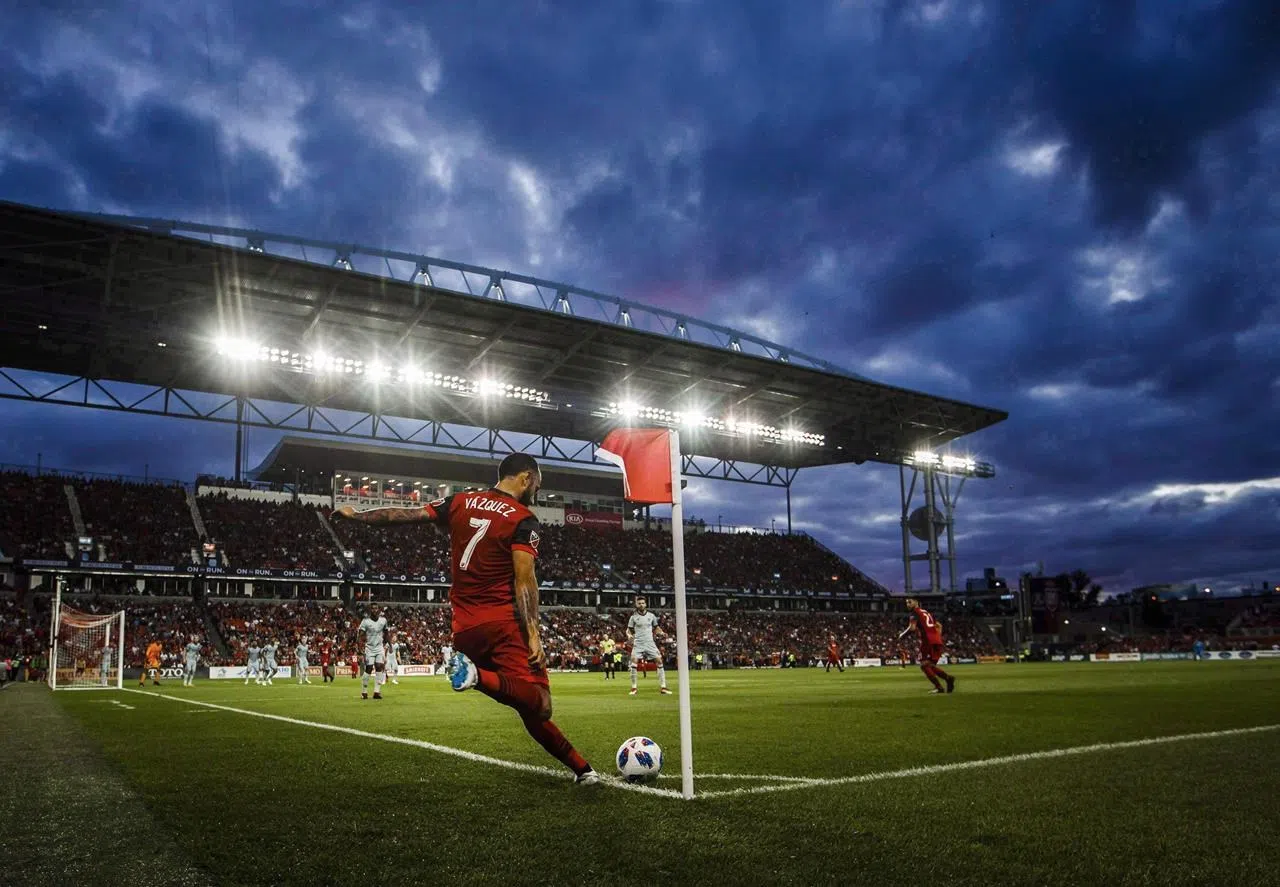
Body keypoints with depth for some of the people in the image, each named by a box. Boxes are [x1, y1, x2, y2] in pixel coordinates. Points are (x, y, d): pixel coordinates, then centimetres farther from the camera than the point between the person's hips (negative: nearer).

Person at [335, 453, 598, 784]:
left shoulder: (460, 503, 11)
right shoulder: (523, 519, -5)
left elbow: (406, 514, 16)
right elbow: (524, 580, -14)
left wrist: (356, 514, 30)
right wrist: (533, 636, -16)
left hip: (464, 627, 7)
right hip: (503, 623, -7)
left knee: (529, 707, 11)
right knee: (539, 704, -16)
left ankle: (579, 767, 12)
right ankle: (480, 676, -36)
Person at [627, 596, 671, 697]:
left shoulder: (651, 616, 6)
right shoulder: (633, 617, 1)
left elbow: (656, 627, 18)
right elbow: (629, 630, 4)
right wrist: (629, 635, -18)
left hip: (650, 643, 2)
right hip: (638, 643, -2)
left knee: (659, 661, -4)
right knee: (634, 662, -17)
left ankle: (663, 687, 3)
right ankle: (633, 688, -5)